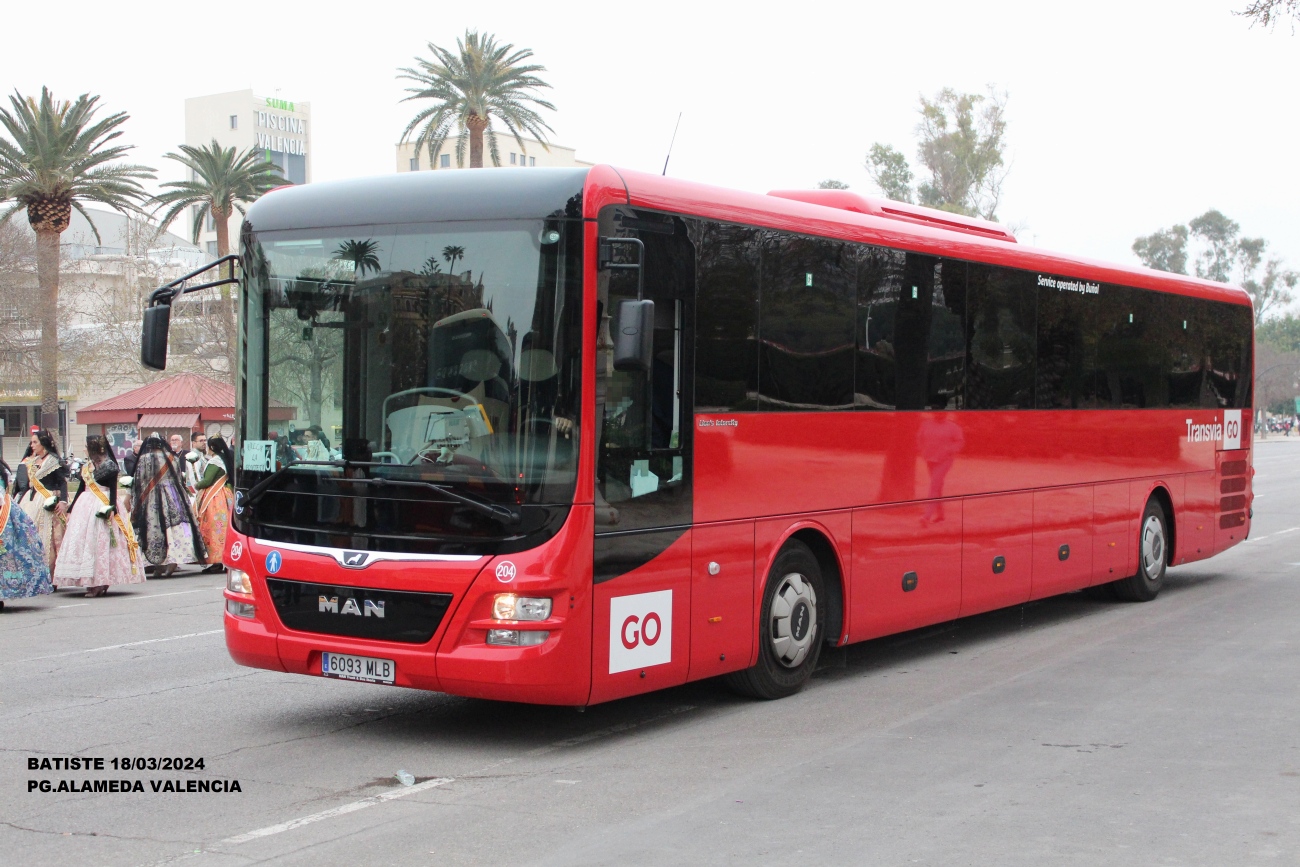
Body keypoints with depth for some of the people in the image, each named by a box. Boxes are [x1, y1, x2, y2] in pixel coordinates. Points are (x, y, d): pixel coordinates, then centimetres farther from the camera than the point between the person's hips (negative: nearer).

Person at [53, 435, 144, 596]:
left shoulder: (109, 465, -4)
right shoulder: (85, 467, 14)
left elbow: (113, 489, -8)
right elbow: (81, 489, 19)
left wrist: (112, 508, -19)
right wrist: (70, 509, 19)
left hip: (103, 507, -7)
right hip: (85, 505, 7)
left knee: (102, 542, -7)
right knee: (85, 540, 0)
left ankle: (101, 582, -5)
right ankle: (94, 583, 1)